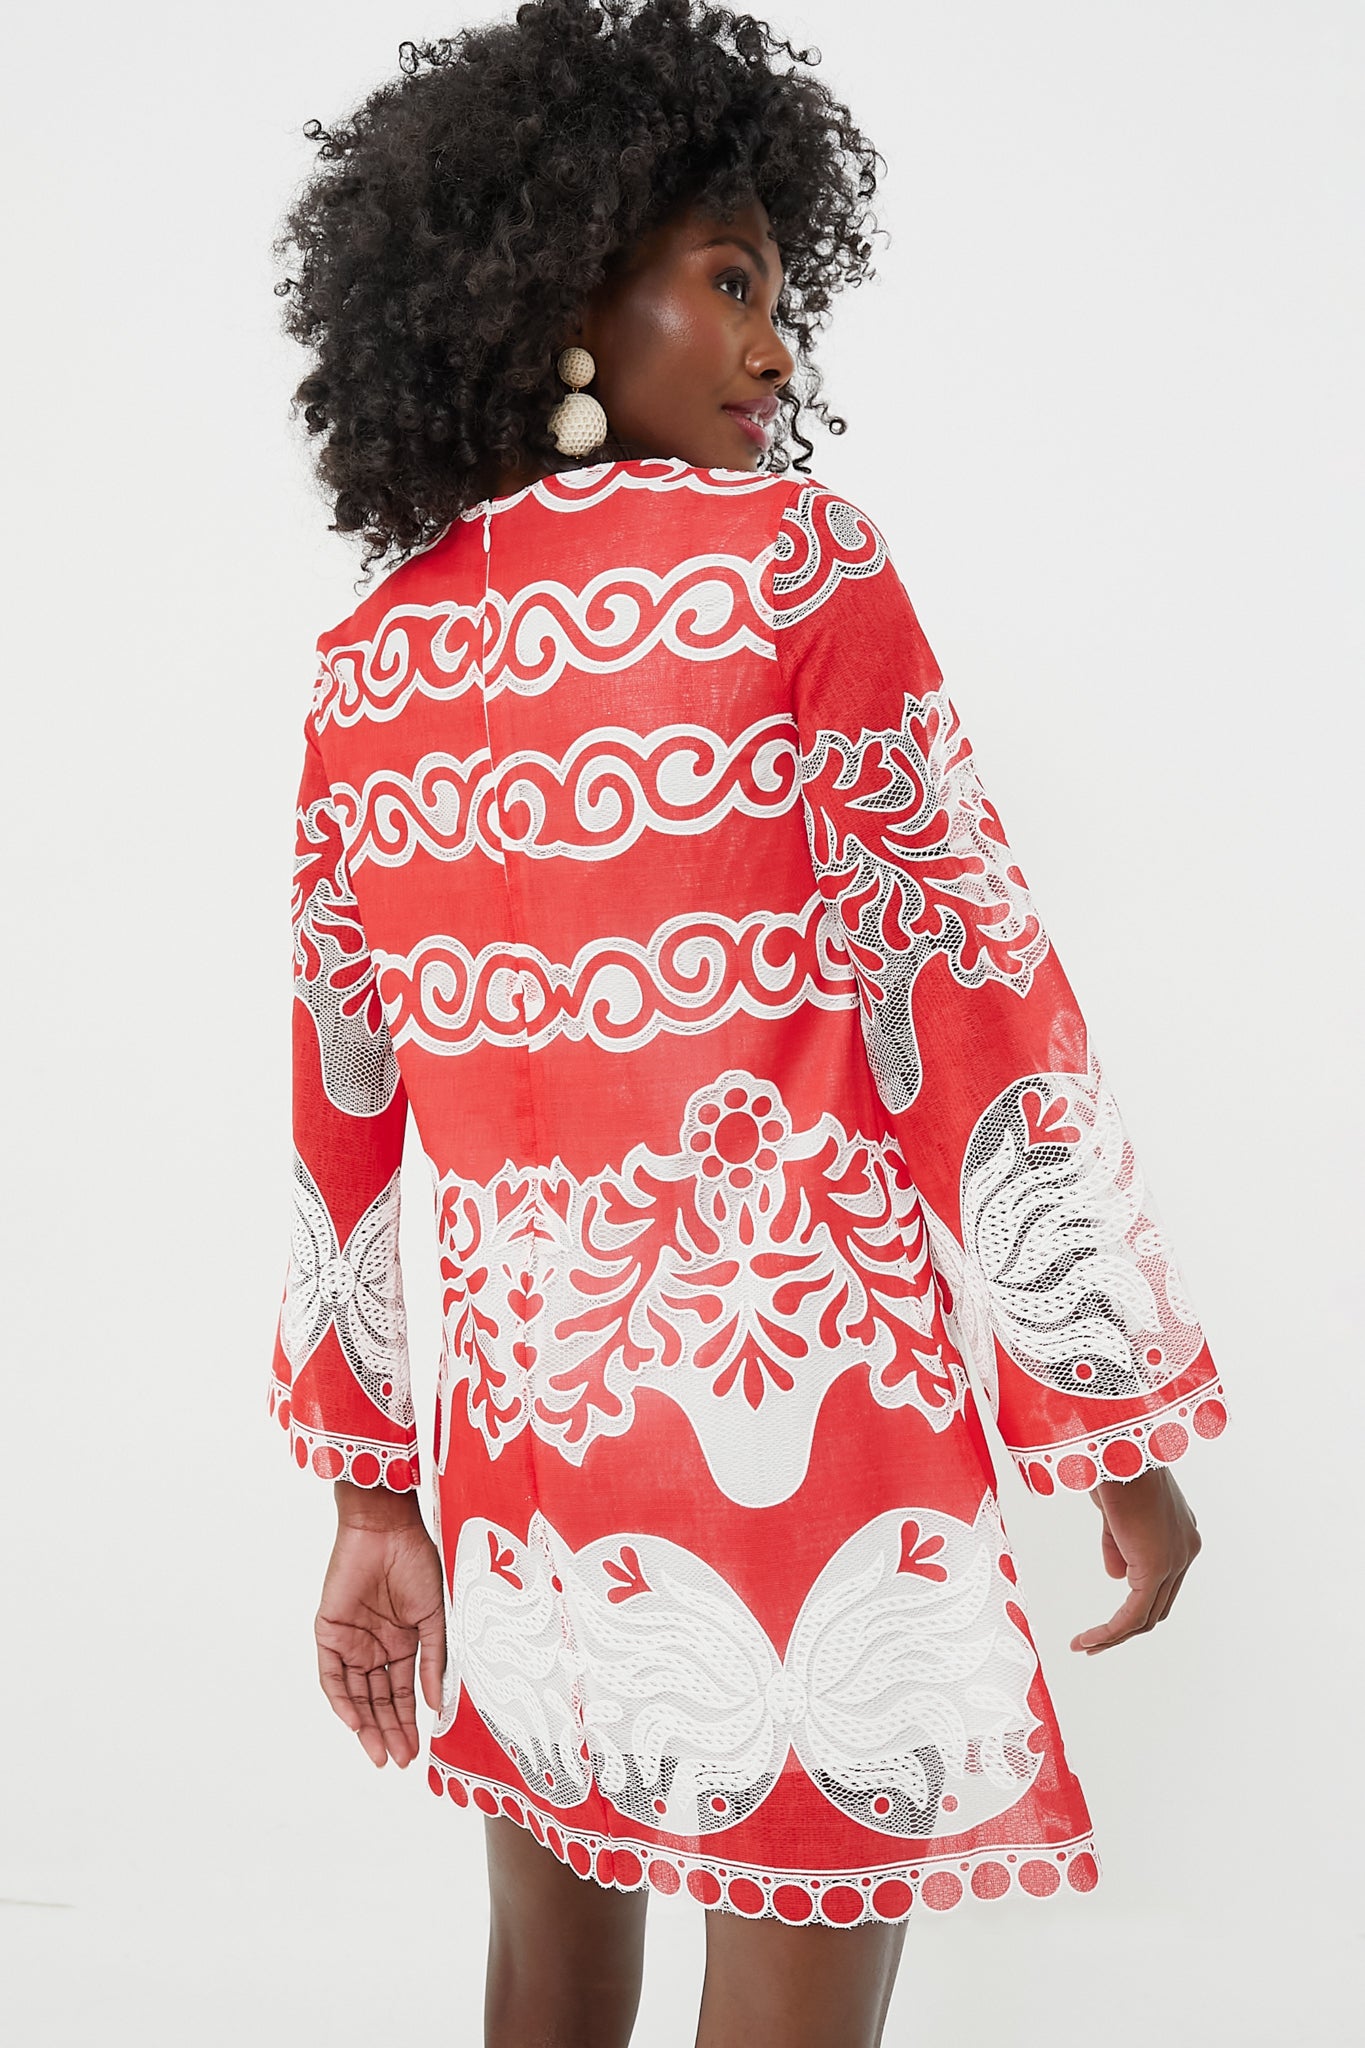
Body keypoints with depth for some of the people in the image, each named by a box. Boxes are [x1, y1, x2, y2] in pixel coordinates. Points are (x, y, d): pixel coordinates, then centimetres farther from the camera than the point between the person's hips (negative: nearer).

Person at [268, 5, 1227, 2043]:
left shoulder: (365, 665, 8)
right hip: (799, 1417, -5)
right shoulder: (782, 552, -7)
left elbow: (344, 1108, 9)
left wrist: (371, 1498, 16)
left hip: (513, 1437, 6)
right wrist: (1128, 1427, -3)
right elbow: (962, 994, -11)